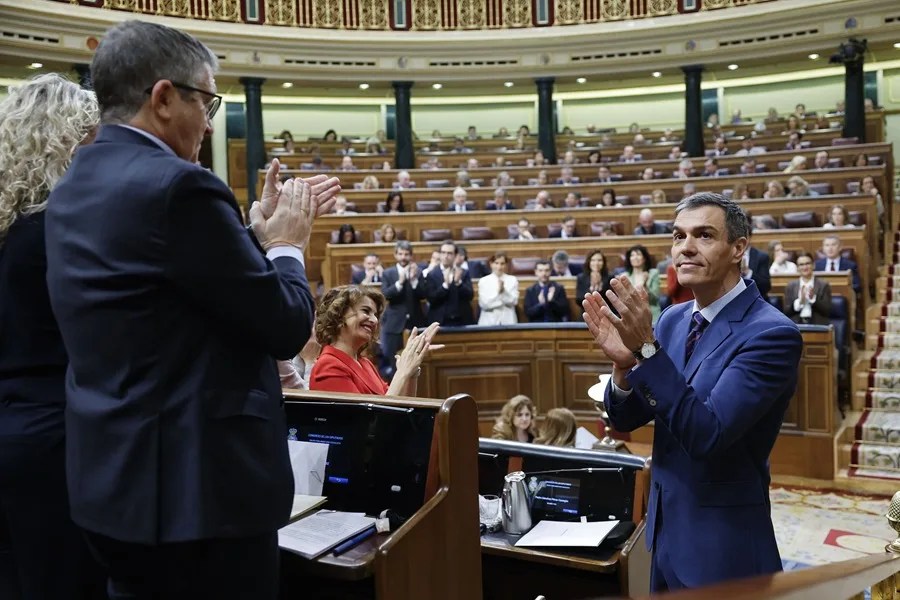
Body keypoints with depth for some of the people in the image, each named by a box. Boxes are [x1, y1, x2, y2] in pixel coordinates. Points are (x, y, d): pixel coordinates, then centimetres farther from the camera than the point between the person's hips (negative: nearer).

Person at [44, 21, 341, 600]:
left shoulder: (75, 187, 8)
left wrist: (259, 232, 16)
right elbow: (286, 326, -16)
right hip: (199, 487, -9)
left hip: (115, 477, 9)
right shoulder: (177, 186, -20)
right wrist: (285, 244, 0)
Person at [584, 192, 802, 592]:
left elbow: (707, 434, -27)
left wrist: (647, 349, -32)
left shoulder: (772, 333, -19)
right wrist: (624, 363, -17)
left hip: (723, 547, -6)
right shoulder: (673, 320, 2)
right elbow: (626, 420, 3)